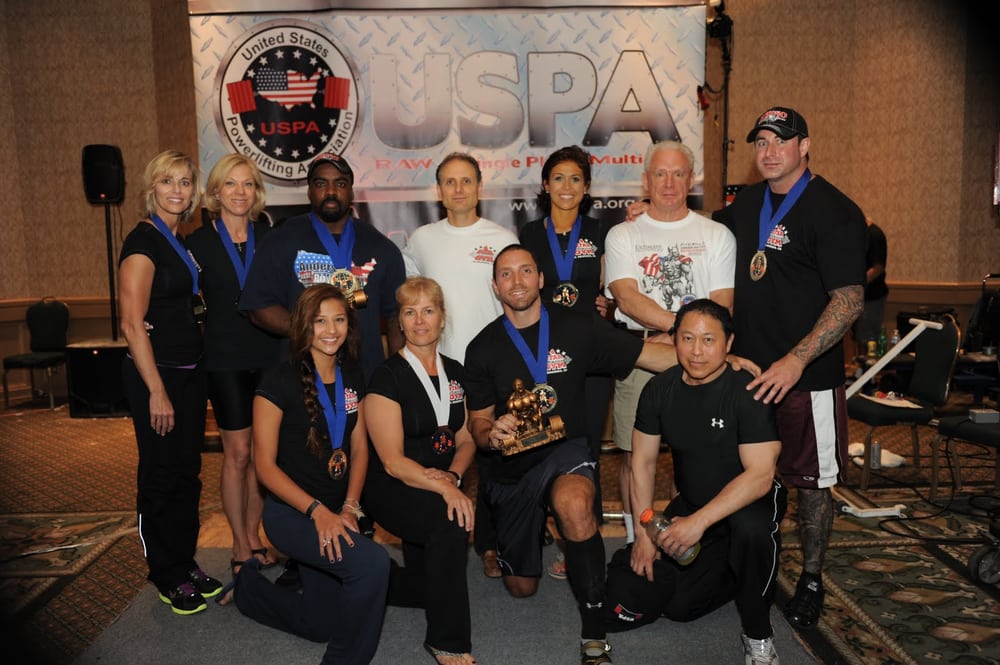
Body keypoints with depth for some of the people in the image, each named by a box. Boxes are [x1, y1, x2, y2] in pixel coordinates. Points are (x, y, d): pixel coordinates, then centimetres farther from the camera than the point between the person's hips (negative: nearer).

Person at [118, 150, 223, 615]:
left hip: (189, 370, 8)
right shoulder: (143, 241, -13)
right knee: (161, 475, 5)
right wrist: (156, 391, -19)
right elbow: (132, 323, -18)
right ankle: (168, 576, 20)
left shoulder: (182, 241, 12)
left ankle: (186, 563, 29)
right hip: (155, 373, -8)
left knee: (188, 471, 14)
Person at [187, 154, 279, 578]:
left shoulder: (269, 237, 4)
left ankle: (254, 537, 24)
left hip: (268, 355, 2)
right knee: (238, 453, 2)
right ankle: (241, 547, 16)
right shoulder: (199, 241, 0)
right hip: (226, 358, -2)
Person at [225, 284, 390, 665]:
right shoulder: (279, 381, -16)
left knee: (322, 625, 14)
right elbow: (265, 465, -15)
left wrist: (348, 508, -8)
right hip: (290, 513, -6)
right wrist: (318, 511, -22)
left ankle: (249, 586, 40)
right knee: (372, 563, -30)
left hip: (336, 513, 7)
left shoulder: (352, 377, 2)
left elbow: (359, 448, 5)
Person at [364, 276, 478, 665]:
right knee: (452, 521, -34)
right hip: (393, 491, -6)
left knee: (425, 587, 5)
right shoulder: (387, 377, -12)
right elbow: (392, 461, -17)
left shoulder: (454, 373, 6)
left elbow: (466, 440, 9)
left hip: (442, 488, 7)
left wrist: (452, 476, -12)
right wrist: (443, 488, -30)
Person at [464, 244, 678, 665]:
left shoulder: (576, 327, -5)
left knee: (574, 503, -40)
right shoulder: (483, 349, -1)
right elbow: (478, 423, 5)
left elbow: (651, 355, -5)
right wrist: (490, 433, -20)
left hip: (565, 449, -2)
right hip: (512, 464, 3)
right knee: (521, 588, 14)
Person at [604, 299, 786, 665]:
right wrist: (645, 532, -5)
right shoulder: (659, 390, -6)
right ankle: (726, 573, 20)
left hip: (749, 501, -4)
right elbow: (643, 461, 0)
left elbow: (760, 475, -26)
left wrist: (700, 521, -33)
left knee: (751, 527, -42)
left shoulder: (748, 392, -20)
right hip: (690, 504, 5)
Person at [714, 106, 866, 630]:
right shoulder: (745, 203, 9)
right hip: (747, 367, 6)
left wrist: (796, 361, -27)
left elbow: (850, 300, -17)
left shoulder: (834, 211, -11)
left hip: (807, 374, -5)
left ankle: (811, 581, 25)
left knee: (810, 480, 7)